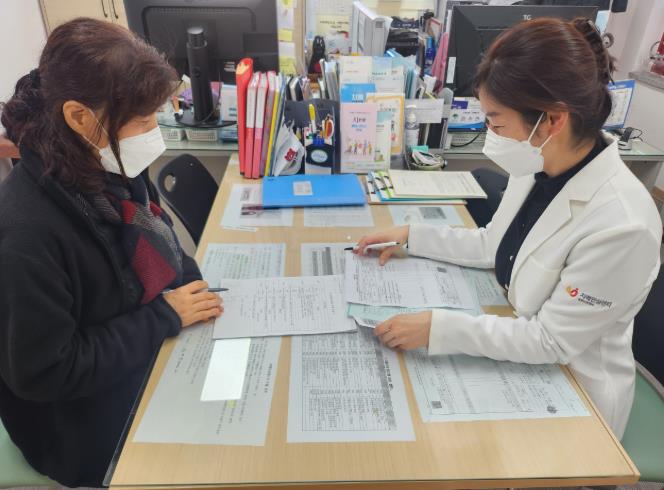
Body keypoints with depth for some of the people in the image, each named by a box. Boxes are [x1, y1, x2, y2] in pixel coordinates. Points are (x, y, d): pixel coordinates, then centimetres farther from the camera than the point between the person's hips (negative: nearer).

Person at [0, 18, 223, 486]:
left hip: (158, 358, 7)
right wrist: (165, 317, -22)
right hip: (99, 423, -6)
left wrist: (192, 288, -9)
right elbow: (43, 373, -23)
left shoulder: (112, 170, -7)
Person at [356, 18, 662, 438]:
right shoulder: (537, 168, -10)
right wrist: (411, 236, 1)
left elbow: (553, 341, -25)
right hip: (519, 344, 6)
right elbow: (494, 246, 5)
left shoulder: (620, 224, -32)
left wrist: (438, 328, -30)